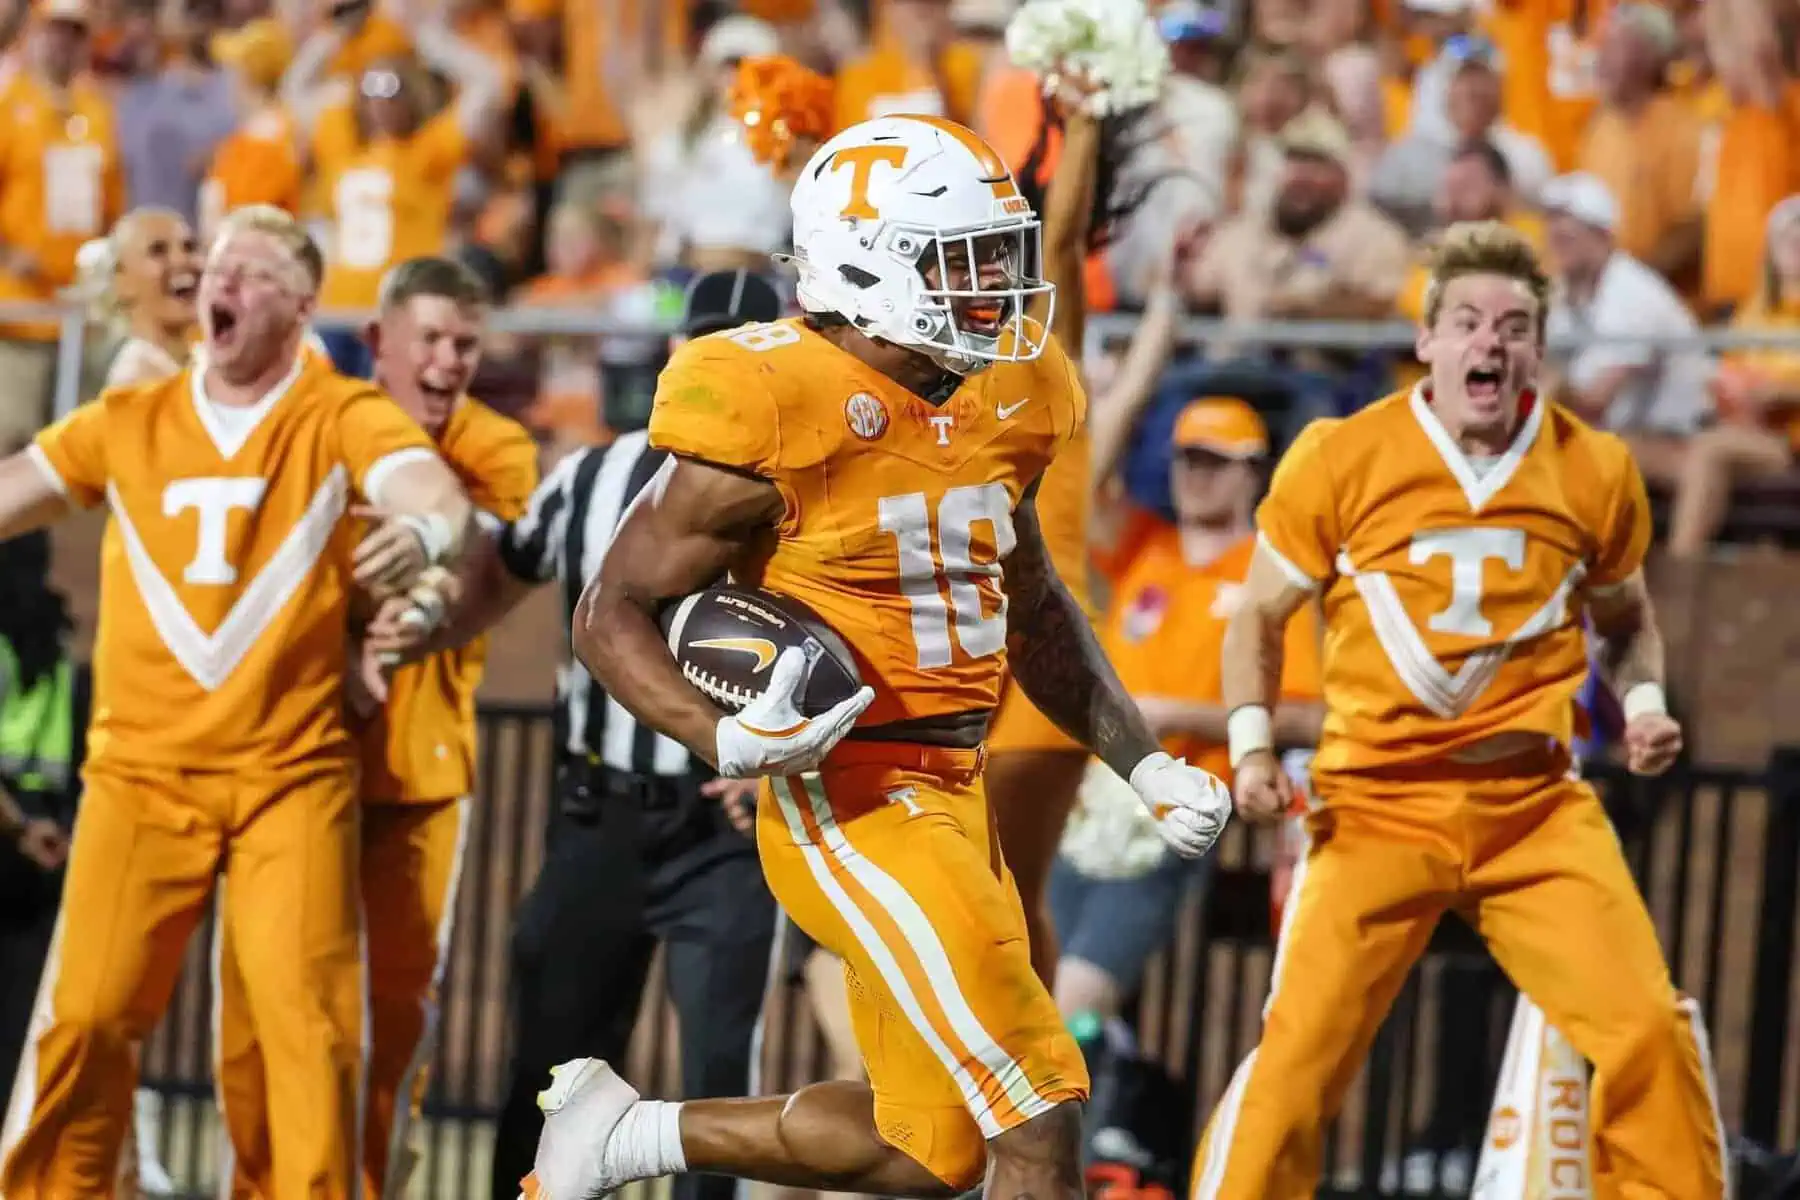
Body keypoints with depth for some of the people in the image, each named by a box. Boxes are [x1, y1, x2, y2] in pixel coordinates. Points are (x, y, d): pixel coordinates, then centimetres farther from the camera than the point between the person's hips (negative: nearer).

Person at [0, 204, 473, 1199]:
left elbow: (432, 489, -19)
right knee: (85, 1014, -1)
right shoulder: (129, 422, 8)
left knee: (310, 1018, -8)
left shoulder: (342, 417, -2)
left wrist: (424, 530, -43)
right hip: (141, 769, 2)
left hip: (291, 772, -2)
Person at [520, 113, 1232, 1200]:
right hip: (849, 804, -8)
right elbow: (612, 615, -9)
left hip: (956, 788, 8)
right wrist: (726, 741, -26)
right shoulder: (773, 415, -15)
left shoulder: (1004, 401, 8)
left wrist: (1146, 764, 16)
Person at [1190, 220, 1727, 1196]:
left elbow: (1625, 613, 22)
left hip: (1536, 804, 2)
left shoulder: (1594, 470, 4)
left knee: (1651, 1028, -9)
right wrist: (1251, 748, -3)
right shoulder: (1341, 458, -3)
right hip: (1376, 804, -2)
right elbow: (1260, 614, 9)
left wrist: (1643, 700, 3)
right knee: (1298, 1052, -11)